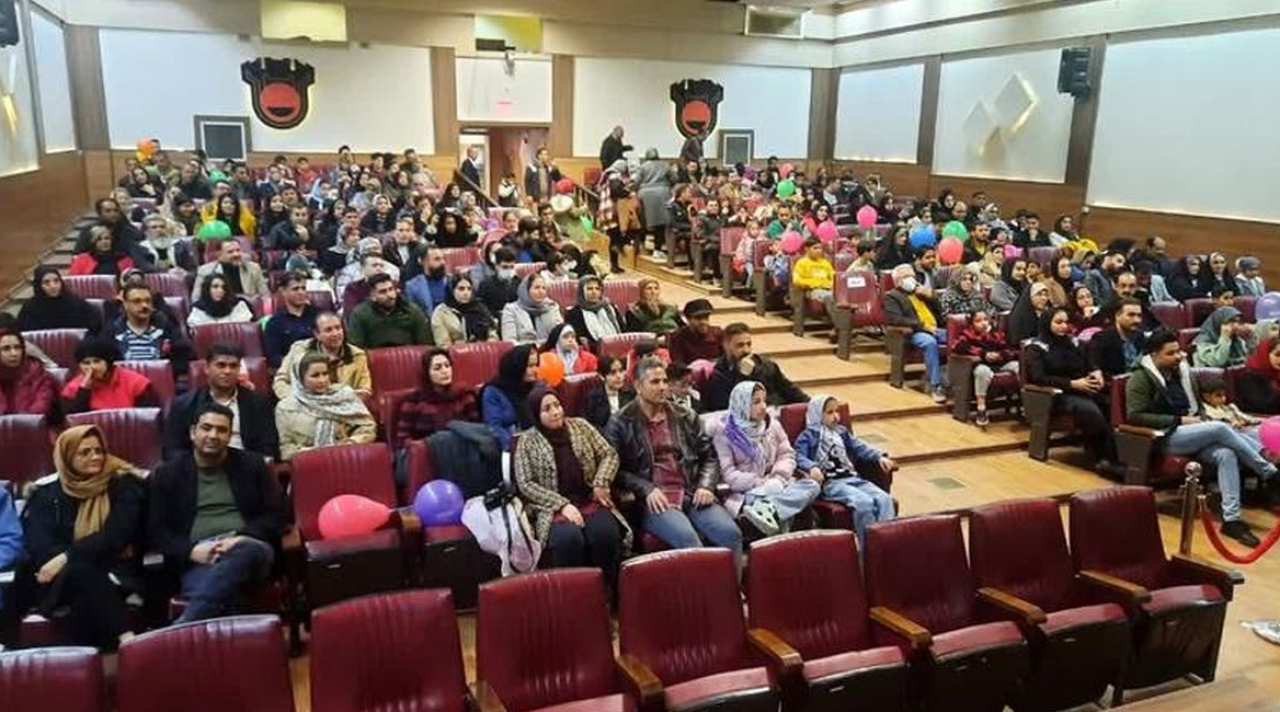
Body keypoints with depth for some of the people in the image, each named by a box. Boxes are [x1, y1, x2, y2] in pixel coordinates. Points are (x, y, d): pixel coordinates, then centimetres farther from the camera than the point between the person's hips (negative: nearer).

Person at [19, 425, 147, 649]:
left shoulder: (123, 484, 6)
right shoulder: (46, 493, 11)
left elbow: (117, 536, -7)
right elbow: (38, 548, -1)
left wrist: (68, 557, -20)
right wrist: (101, 550, -15)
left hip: (113, 576, -1)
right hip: (62, 583, 1)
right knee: (78, 571, -33)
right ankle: (126, 638, -41)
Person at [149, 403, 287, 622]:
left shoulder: (252, 464, 16)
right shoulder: (166, 474, 16)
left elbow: (277, 514, 10)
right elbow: (155, 530, 11)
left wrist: (240, 538, -8)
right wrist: (192, 550, -10)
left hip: (246, 547, 0)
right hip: (198, 557, 0)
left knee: (249, 551, -39)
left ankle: (181, 631, -45)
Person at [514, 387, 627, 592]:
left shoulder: (580, 426, 10)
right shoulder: (528, 441, 1)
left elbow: (609, 455, 11)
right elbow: (526, 484, -4)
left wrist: (601, 484, -8)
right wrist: (562, 504, -14)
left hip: (589, 500, 3)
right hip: (553, 508, -2)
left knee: (606, 533, -30)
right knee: (568, 538, -35)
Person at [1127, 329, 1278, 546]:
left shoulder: (1183, 373, 18)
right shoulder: (1141, 379, -5)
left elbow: (1198, 407, 27)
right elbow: (1135, 416, -15)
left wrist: (1199, 419, 1)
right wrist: (1179, 420, -15)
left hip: (1194, 434, 7)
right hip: (1165, 437, -7)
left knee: (1226, 454, -25)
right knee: (1221, 428, -27)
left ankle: (1231, 519, -30)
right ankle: (1271, 473, -15)